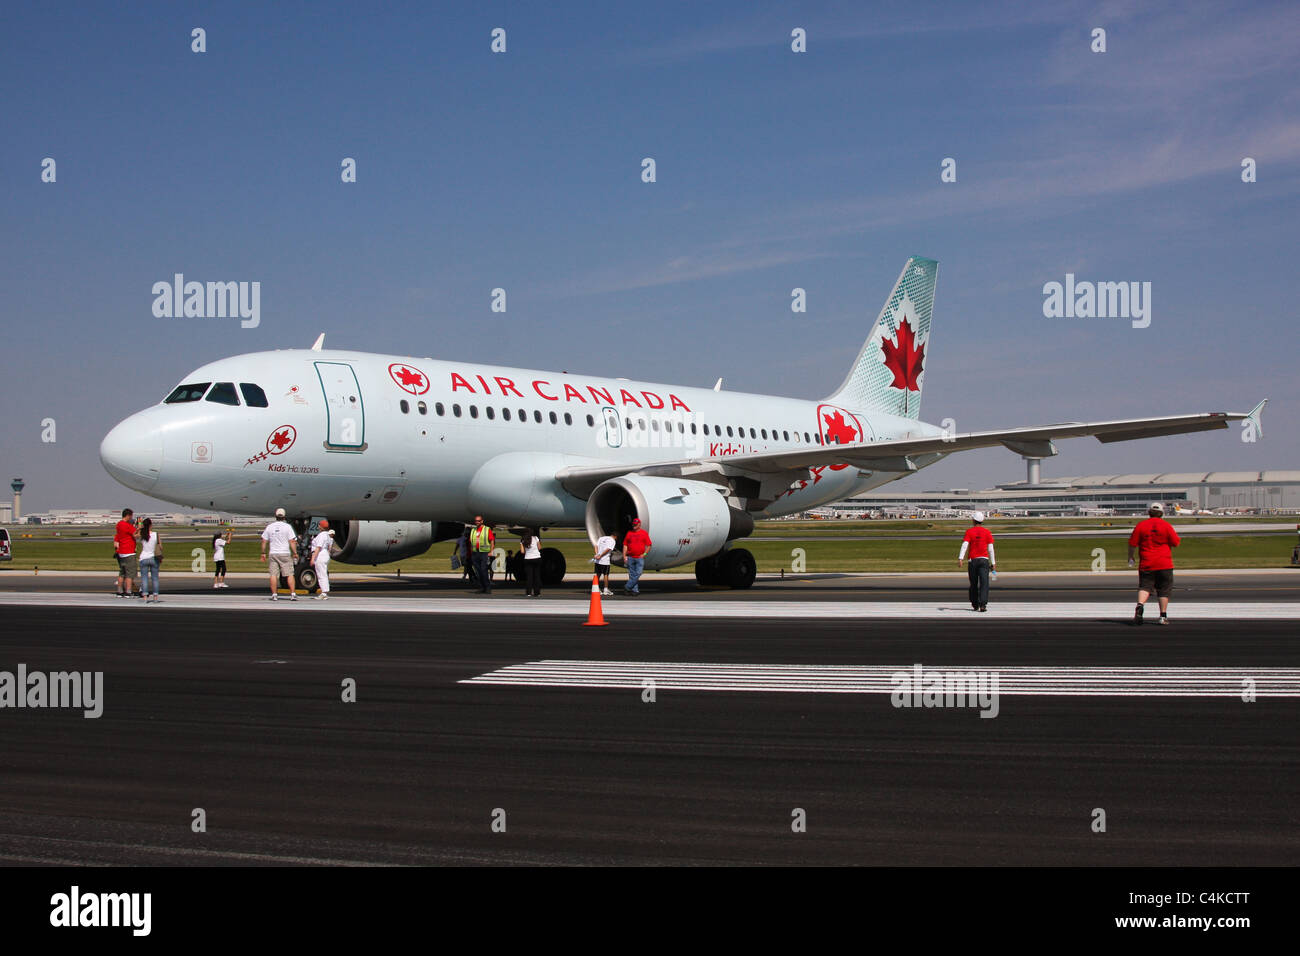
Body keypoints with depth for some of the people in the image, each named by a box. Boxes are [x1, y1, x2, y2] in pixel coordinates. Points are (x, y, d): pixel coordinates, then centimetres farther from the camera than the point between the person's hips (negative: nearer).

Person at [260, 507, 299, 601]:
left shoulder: (269, 527, 6)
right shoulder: (287, 526, -3)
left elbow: (264, 541, 9)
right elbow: (292, 541, -9)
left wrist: (263, 553, 17)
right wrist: (295, 553, -4)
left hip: (273, 554, 2)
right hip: (285, 553, -2)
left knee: (273, 575, 4)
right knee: (290, 574, -1)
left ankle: (274, 595, 1)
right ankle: (293, 594, -6)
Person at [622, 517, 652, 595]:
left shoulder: (644, 533, 4)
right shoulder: (629, 533, 12)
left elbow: (648, 545, 3)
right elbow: (625, 545, 12)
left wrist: (644, 554, -8)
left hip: (640, 557, -3)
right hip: (630, 558, 3)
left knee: (638, 573, -11)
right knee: (632, 575, 2)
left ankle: (627, 587, -4)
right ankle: (635, 590, 7)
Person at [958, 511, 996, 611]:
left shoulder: (969, 531, 1)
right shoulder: (987, 532, 4)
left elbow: (964, 545, -11)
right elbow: (990, 549, 3)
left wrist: (960, 559, -18)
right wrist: (993, 563, 8)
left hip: (973, 560, 0)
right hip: (984, 560, 0)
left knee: (973, 584, 12)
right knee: (984, 583, -7)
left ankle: (975, 605, 21)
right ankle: (983, 604, -21)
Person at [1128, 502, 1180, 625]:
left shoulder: (1141, 525, 0)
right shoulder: (1166, 525, -2)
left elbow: (1132, 543, 0)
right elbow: (1175, 543, 0)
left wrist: (1130, 557, 14)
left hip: (1146, 563, 1)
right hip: (1164, 563, -1)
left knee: (1144, 587, 3)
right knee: (1164, 590, 7)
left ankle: (1140, 605, -25)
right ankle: (1163, 616, 7)